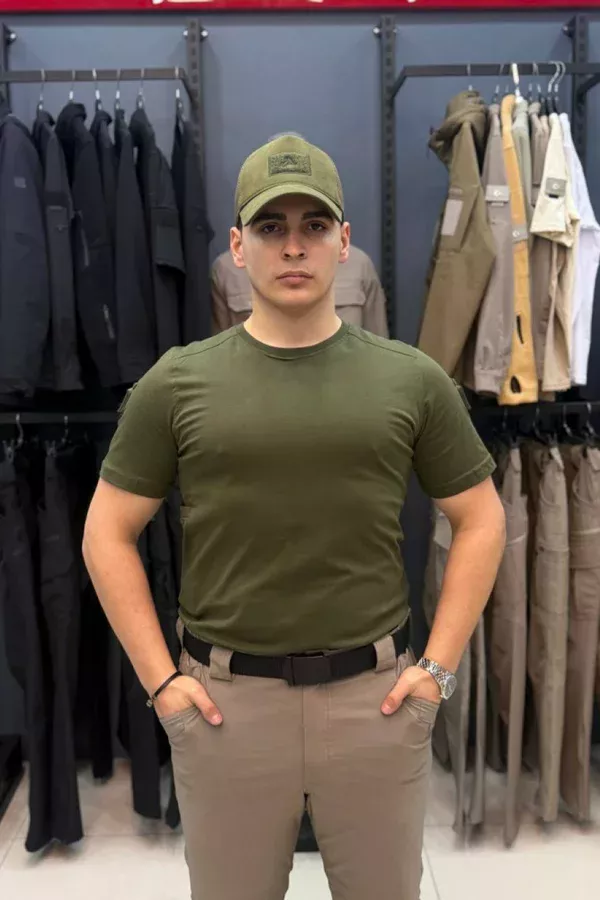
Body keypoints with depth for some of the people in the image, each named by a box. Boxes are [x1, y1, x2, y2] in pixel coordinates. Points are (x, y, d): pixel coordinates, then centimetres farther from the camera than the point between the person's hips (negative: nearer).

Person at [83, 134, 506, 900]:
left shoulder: (411, 379, -1)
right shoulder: (177, 382, -3)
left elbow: (480, 523, 5)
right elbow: (109, 535, 2)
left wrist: (439, 665, 0)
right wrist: (159, 678, -3)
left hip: (375, 694, 1)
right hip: (225, 698, 0)